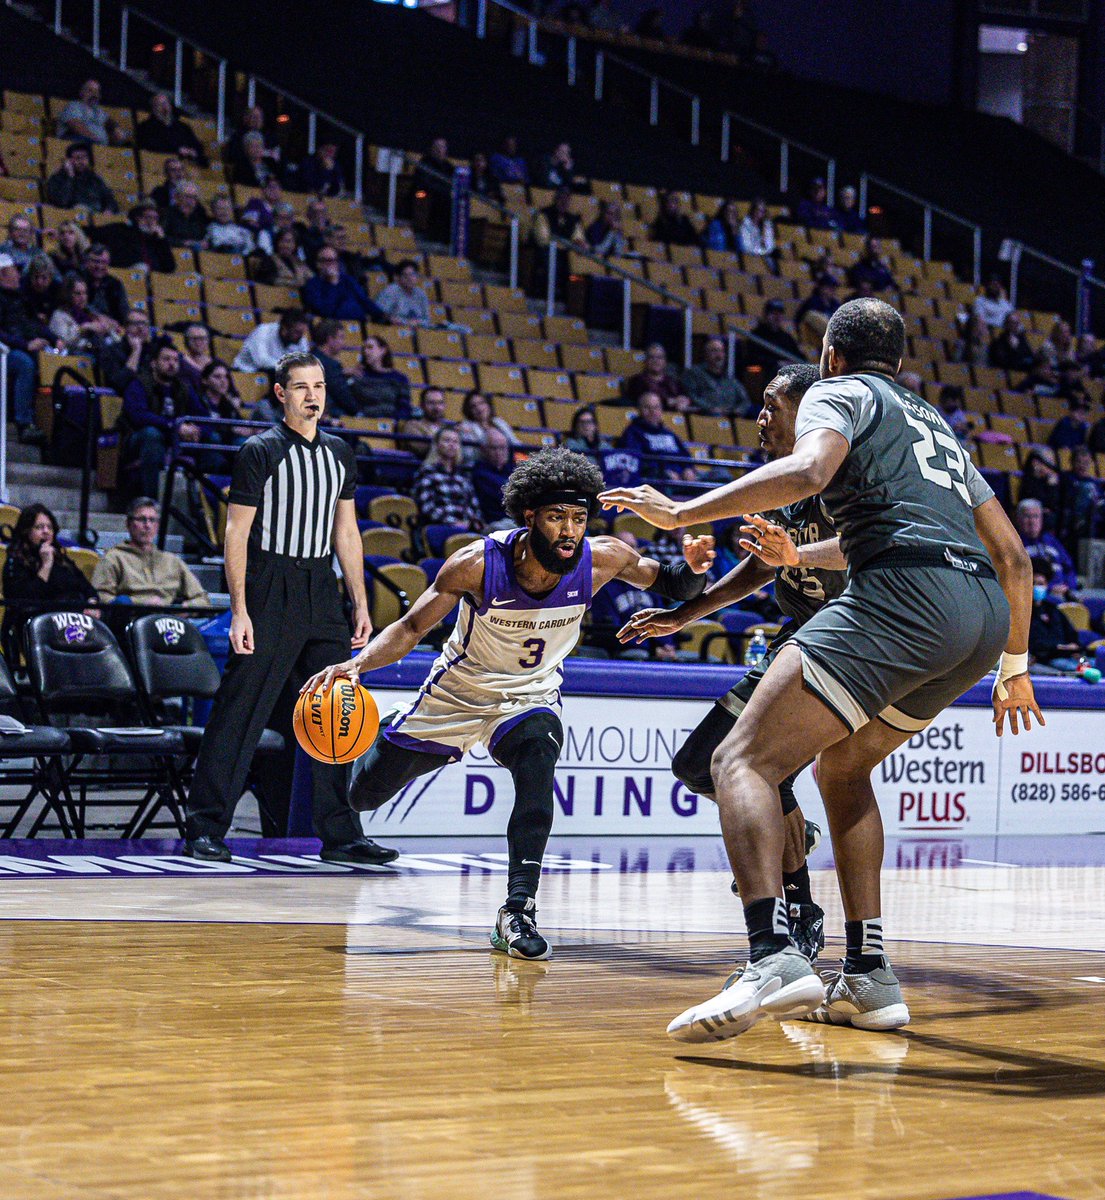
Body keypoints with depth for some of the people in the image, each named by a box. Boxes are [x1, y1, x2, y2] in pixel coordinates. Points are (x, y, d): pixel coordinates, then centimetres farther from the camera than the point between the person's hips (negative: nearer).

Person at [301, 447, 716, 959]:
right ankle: (391, 738, 51)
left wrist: (692, 570, -28)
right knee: (365, 795, 13)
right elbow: (411, 628, -20)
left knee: (537, 764, -36)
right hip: (458, 689, 0)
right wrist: (358, 663, -38)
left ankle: (517, 912, -31)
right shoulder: (478, 563, -29)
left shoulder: (604, 559, -22)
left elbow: (666, 583, -4)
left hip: (530, 696, 0)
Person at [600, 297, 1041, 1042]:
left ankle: (774, 959, -35)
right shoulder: (935, 424, 33)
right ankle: (869, 979, 19)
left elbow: (806, 471, -13)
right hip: (986, 616, 8)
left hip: (906, 592, -8)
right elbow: (1013, 556, 32)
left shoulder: (841, 393, 11)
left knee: (744, 761, -12)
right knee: (843, 765, 27)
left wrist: (682, 513, -10)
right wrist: (1014, 666, 40)